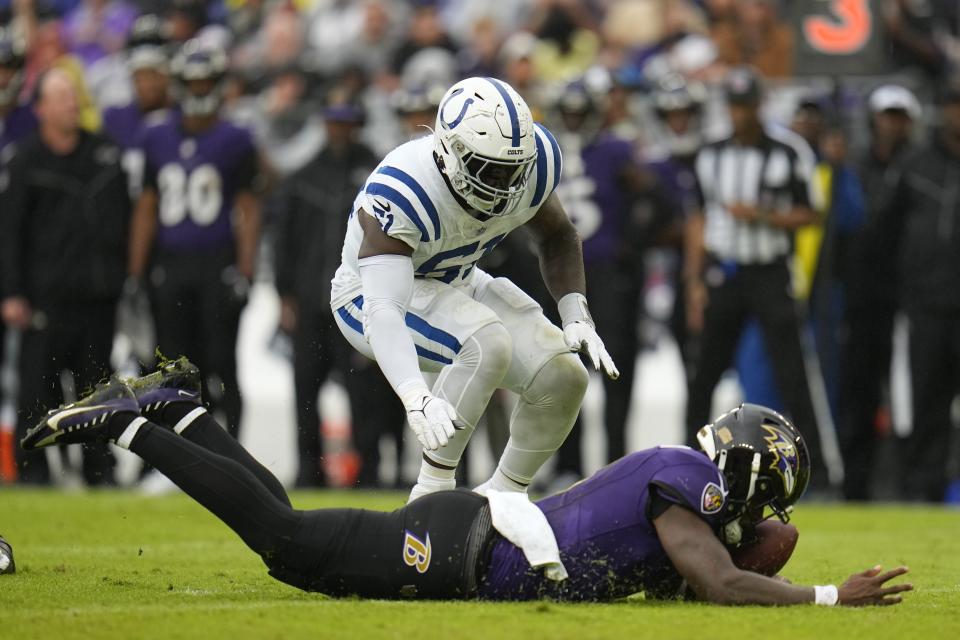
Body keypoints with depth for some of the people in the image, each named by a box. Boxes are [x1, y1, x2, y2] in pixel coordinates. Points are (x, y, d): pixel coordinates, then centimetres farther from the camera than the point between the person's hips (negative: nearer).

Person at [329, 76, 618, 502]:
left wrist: (576, 318, -9)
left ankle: (503, 498, 16)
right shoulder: (401, 193, -37)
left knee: (563, 380, -6)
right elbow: (384, 310, -45)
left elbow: (556, 236, 5)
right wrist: (416, 399, -60)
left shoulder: (530, 161, -18)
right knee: (489, 343, -33)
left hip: (455, 286, 7)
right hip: (371, 295, -7)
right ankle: (432, 494, -23)